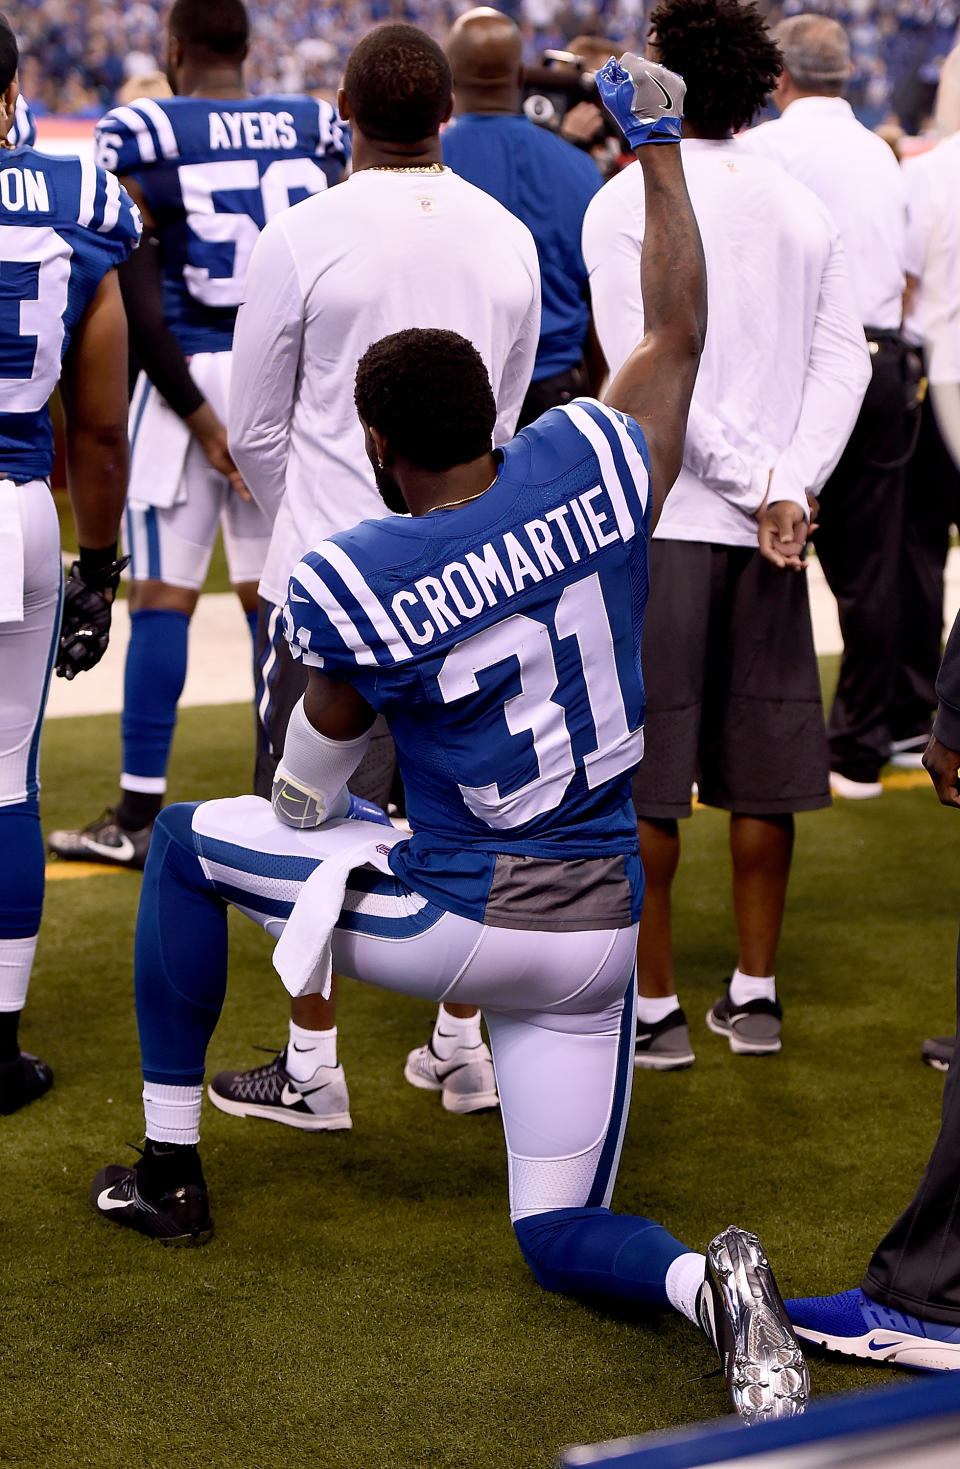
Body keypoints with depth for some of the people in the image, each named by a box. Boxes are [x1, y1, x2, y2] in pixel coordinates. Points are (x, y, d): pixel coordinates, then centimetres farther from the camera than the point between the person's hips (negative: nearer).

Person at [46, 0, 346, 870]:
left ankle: (140, 814, 2)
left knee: (162, 596, 0)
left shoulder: (142, 138, -5)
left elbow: (140, 301, -10)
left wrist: (202, 419, -7)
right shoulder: (320, 132, 6)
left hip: (190, 375, -3)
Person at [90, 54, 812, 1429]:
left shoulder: (348, 585, -17)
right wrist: (658, 145, 19)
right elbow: (680, 332, 11)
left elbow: (303, 801, 0)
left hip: (453, 923, -4)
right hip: (597, 934, 4)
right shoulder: (593, 466, -8)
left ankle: (170, 1168, 28)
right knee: (563, 1237, 18)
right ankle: (708, 1283, -18)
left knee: (189, 841, 21)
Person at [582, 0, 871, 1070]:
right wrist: (789, 490, -6)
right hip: (770, 529, 5)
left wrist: (760, 488, -11)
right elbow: (844, 361, 1)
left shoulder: (629, 204, -6)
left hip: (656, 520, -5)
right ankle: (754, 996, 18)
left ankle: (651, 1008, 8)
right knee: (760, 772, 11)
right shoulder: (800, 207, 8)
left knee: (640, 781, 3)